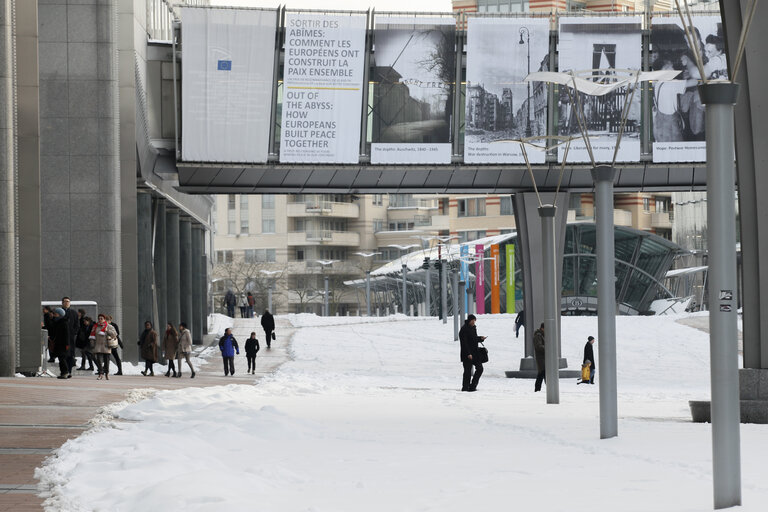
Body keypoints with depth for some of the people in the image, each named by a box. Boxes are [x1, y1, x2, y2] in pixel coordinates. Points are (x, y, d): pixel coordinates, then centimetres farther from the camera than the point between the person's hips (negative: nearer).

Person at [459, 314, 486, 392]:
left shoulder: (473, 328, 14)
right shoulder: (464, 329, -13)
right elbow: (464, 343, -17)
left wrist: (480, 338, 4)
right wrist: (468, 354, -22)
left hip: (475, 353, 8)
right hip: (467, 354, -8)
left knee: (479, 368, 4)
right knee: (468, 371, -4)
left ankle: (472, 386, 11)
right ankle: (465, 387, 5)